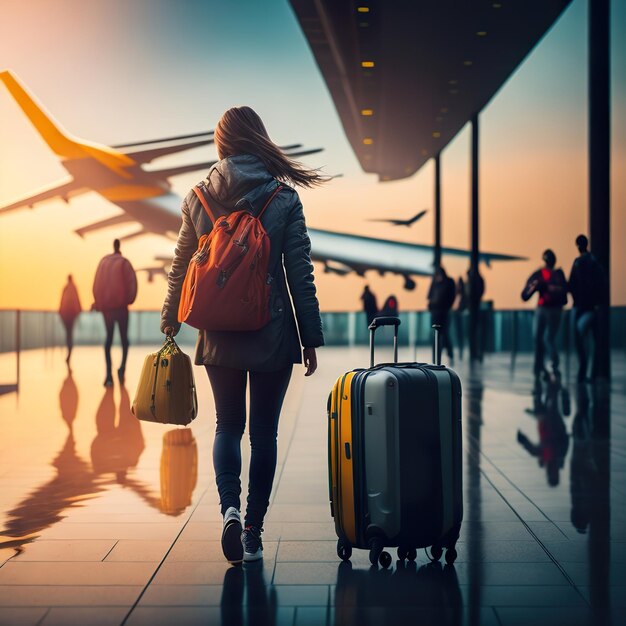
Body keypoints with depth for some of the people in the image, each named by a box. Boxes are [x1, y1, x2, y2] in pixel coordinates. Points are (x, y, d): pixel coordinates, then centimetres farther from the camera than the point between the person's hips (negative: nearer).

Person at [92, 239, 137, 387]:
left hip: (105, 306, 3)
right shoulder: (124, 263, 0)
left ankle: (109, 374, -2)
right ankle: (122, 367, -14)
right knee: (124, 337, 9)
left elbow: (97, 284, 5)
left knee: (109, 337, 10)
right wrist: (130, 299, 0)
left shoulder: (103, 262, 10)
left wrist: (98, 303, 11)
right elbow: (132, 281, -12)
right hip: (121, 305, -3)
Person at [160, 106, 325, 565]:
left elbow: (181, 268, 8)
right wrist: (311, 338, 1)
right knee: (264, 432, 9)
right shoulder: (284, 199, -6)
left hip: (219, 337, 2)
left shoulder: (197, 198, 0)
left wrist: (170, 323, 21)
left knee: (228, 425, 15)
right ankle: (253, 532, 14)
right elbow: (300, 274, -6)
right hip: (272, 336, -1)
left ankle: (230, 507, -8)